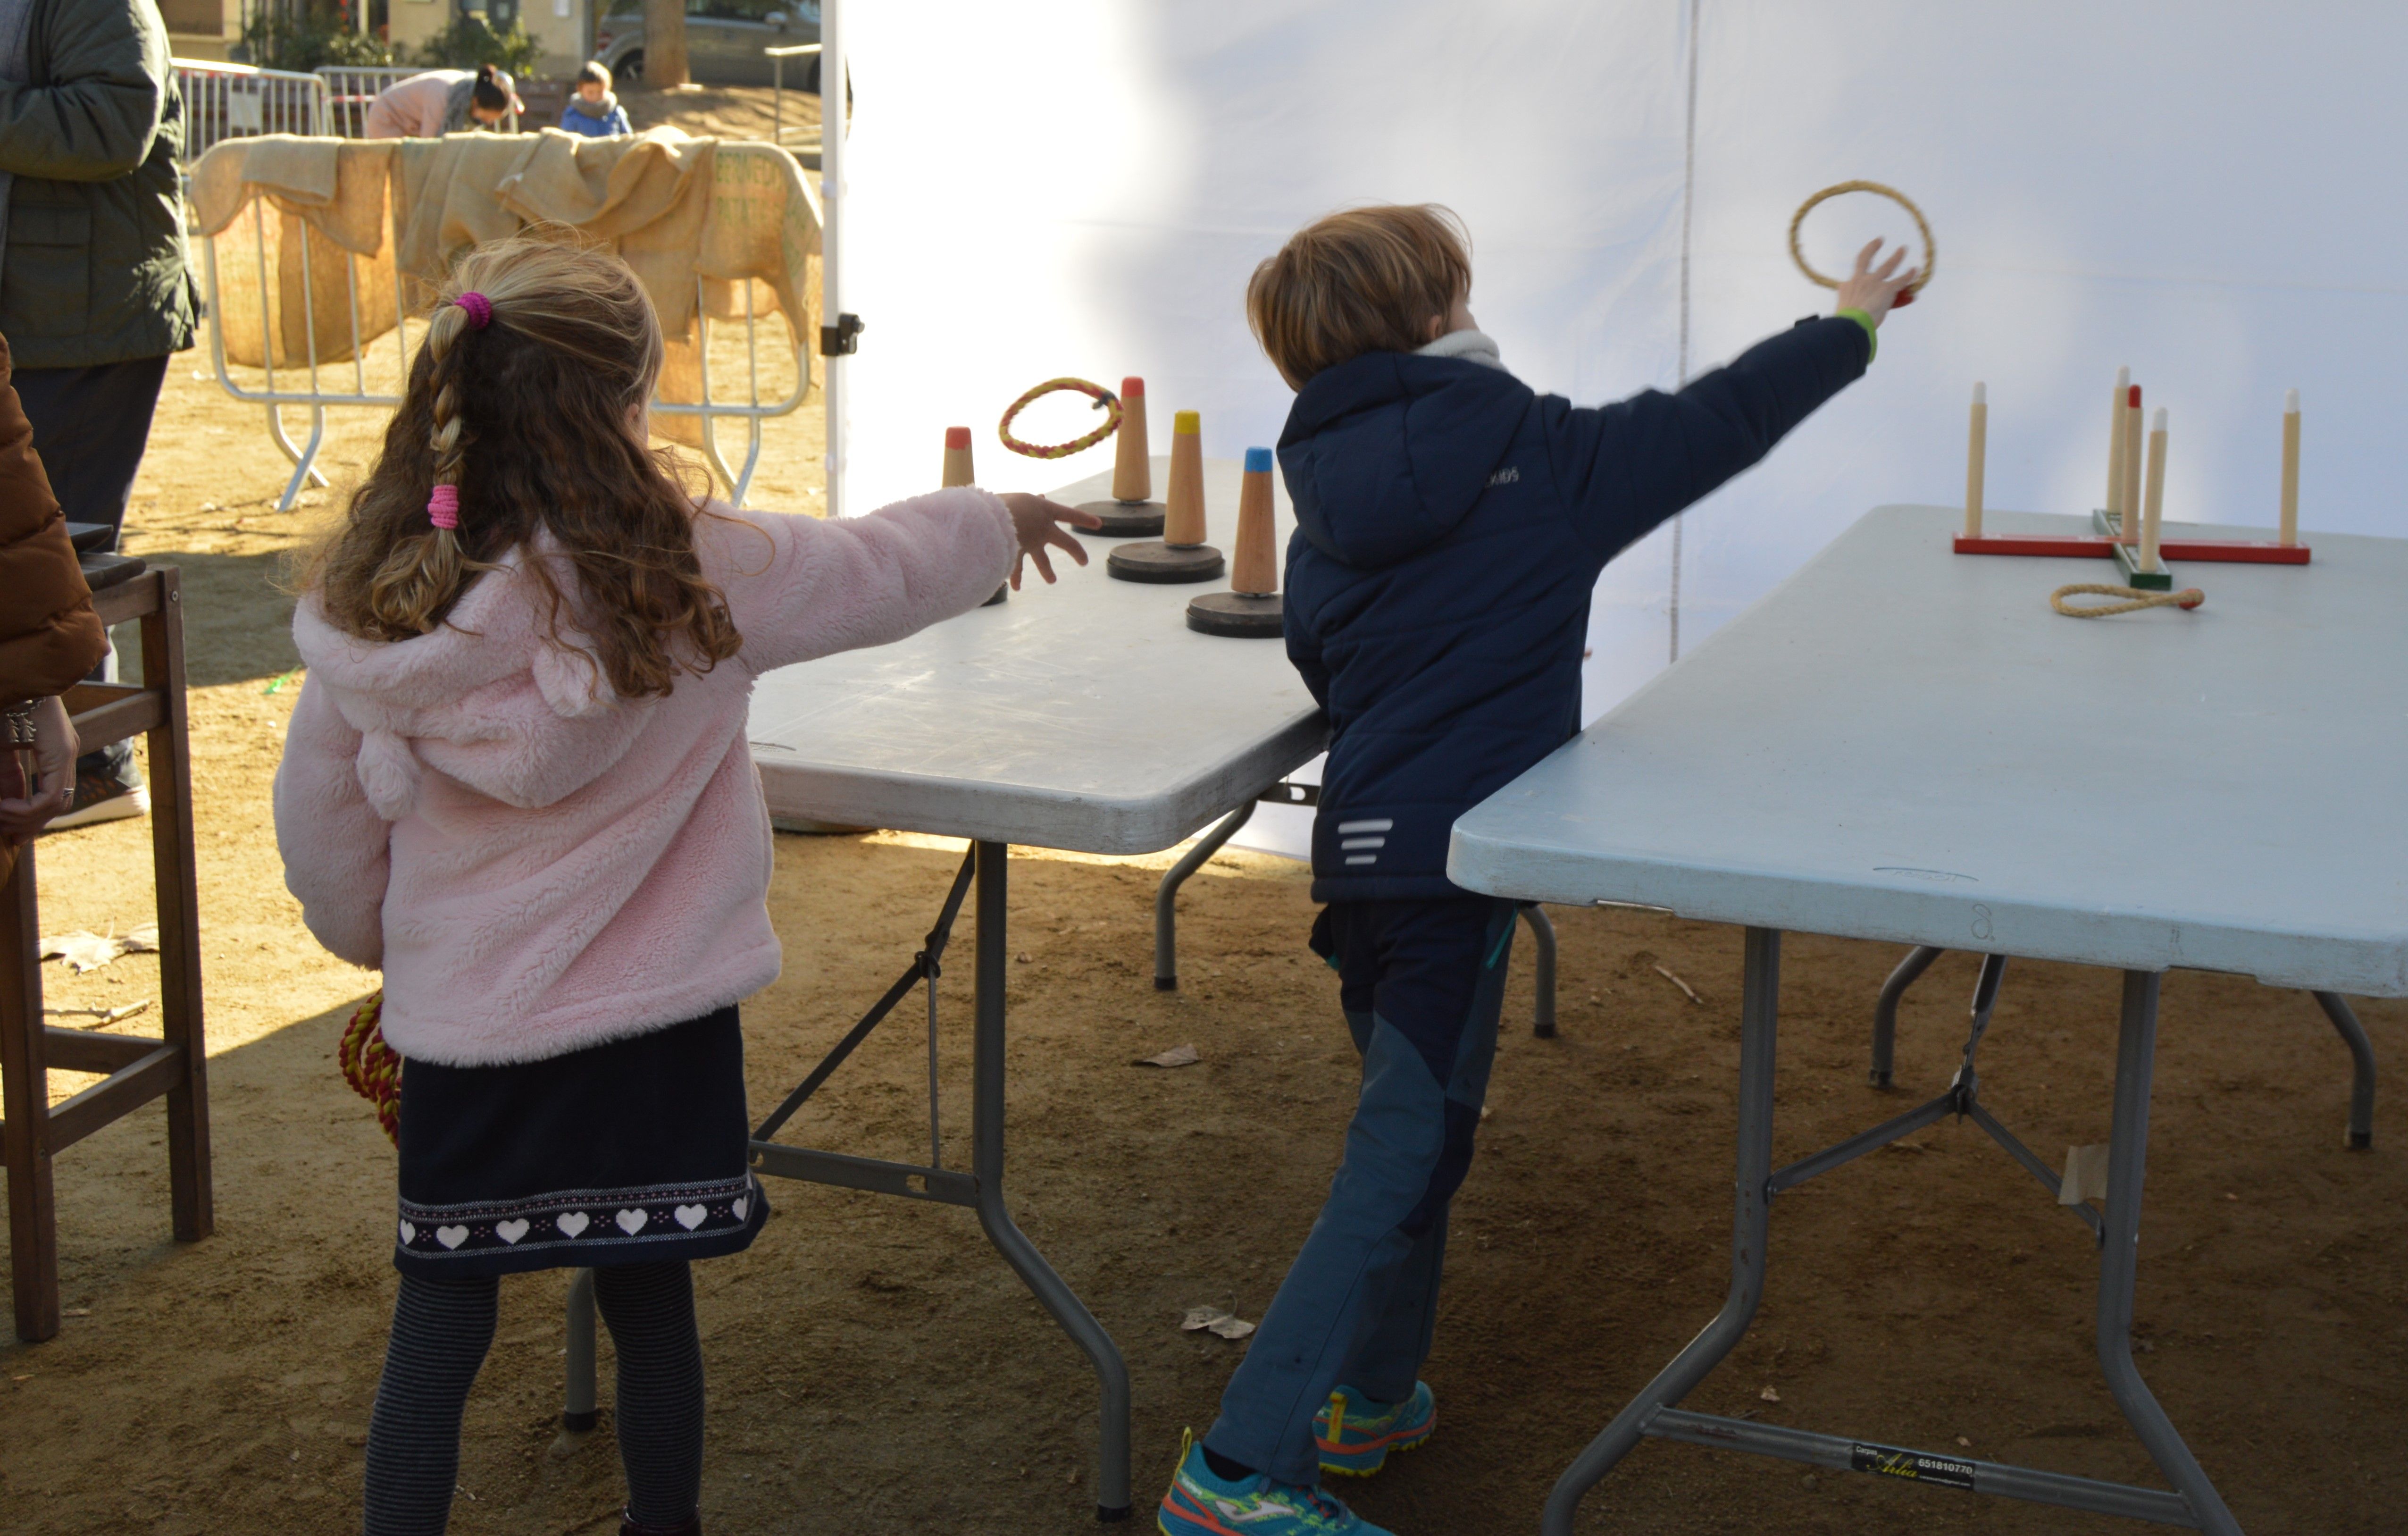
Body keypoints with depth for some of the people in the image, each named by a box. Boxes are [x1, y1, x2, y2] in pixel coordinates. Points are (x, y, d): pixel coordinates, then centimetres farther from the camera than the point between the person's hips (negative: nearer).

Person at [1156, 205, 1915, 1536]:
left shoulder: (1325, 496, 8)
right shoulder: (1540, 455, -7)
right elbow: (1716, 421, 4)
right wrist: (1848, 328, 20)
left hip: (1359, 847, 7)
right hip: (1452, 857, -7)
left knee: (1412, 1127, 23)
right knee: (1398, 1166, -4)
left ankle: (1369, 1395, 36)